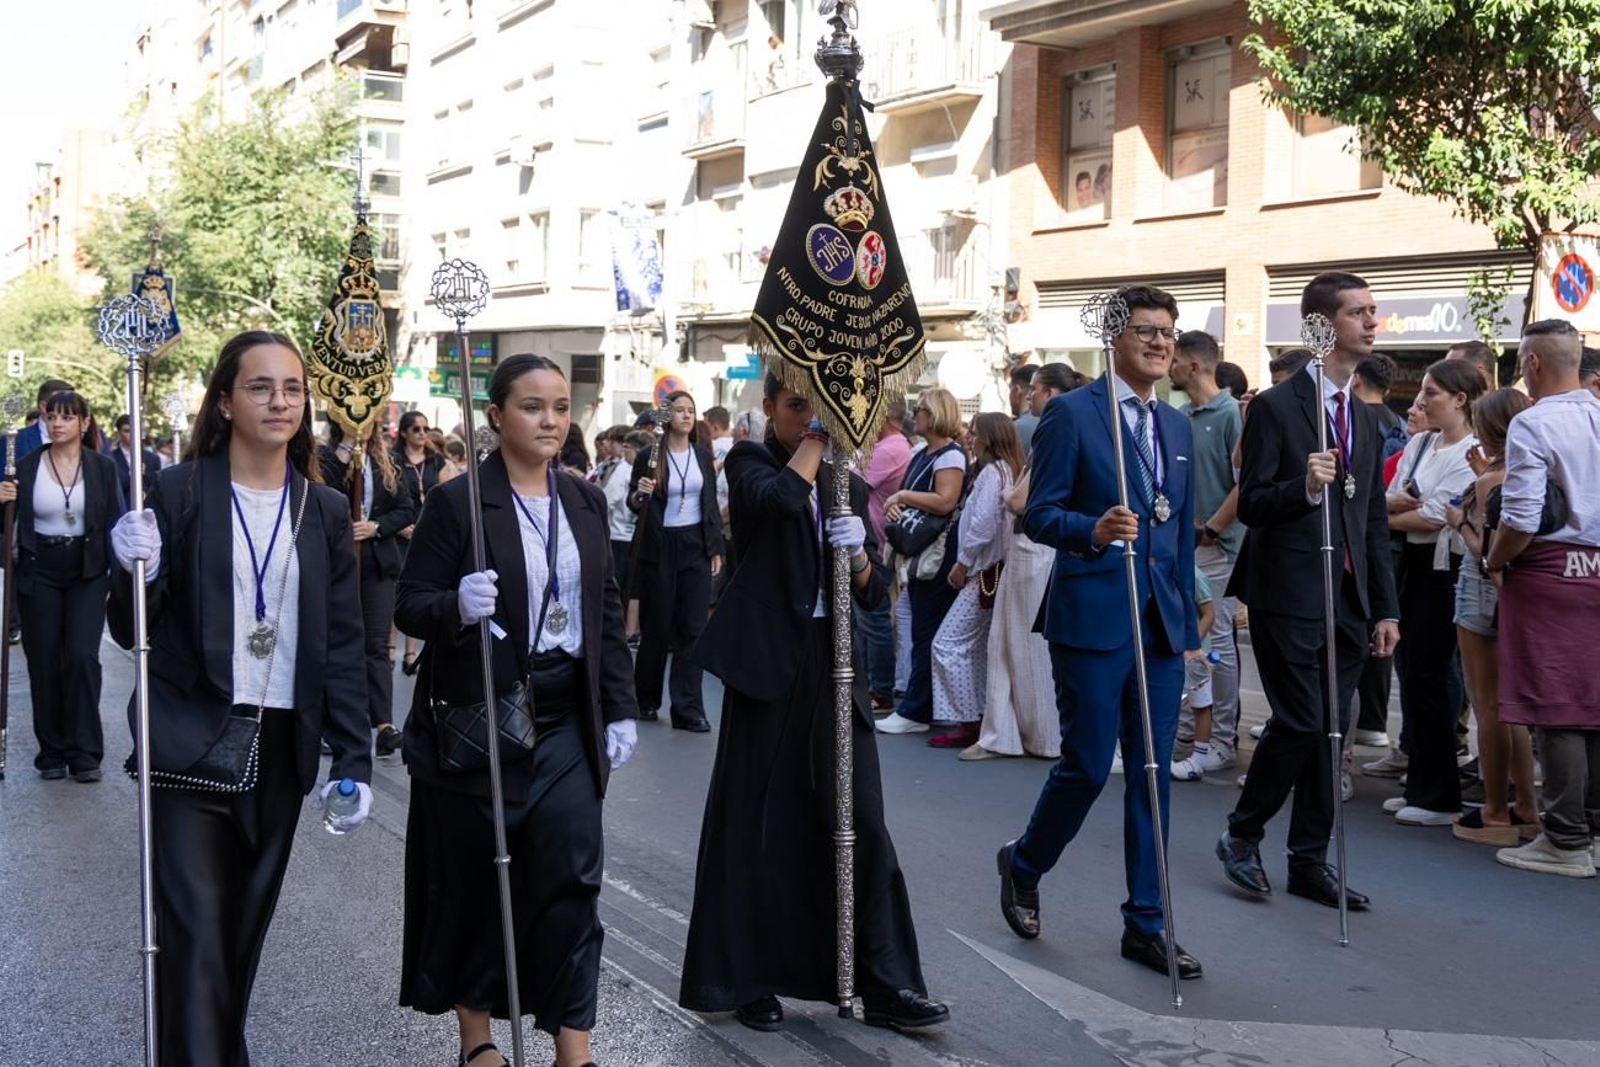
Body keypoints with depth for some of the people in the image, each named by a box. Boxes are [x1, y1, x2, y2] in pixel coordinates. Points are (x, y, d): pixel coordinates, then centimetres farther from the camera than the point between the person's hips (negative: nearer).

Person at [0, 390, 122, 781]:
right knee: (44, 662, 3)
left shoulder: (103, 467, 1)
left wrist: (119, 577, -2)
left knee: (81, 656, -13)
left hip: (87, 573, -1)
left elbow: (114, 524, 3)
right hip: (39, 574, 1)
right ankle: (52, 753, 15)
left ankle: (84, 753, -4)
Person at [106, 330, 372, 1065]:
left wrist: (354, 758, 0)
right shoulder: (177, 493, -5)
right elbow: (131, 632, -1)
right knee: (195, 929, -6)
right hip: (191, 743, -3)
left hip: (282, 748, 4)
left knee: (246, 924, 14)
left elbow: (342, 643, 6)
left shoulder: (325, 510, 6)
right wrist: (137, 573, -22)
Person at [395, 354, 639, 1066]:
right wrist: (456, 605, -29)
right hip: (477, 716, -3)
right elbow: (410, 605, -8)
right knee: (474, 877, 8)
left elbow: (606, 611, 12)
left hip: (565, 717, 4)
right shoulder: (457, 500, -7)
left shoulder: (584, 500, 8)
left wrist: (620, 708, 8)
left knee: (572, 873, -3)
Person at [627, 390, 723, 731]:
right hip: (660, 548, -3)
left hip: (696, 547, 3)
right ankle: (646, 700, 22)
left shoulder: (703, 456, 6)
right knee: (657, 627, 5)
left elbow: (712, 505, 11)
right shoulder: (650, 457, -4)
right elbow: (633, 505, 2)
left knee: (693, 628, -2)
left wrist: (716, 549, 7)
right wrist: (639, 494, -21)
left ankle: (688, 708, 0)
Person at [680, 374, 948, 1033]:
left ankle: (885, 984, 6)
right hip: (769, 661, -4)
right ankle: (750, 980, 15)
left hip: (834, 664, 4)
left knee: (860, 822, 1)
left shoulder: (847, 483, 16)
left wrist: (859, 560, -7)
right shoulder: (751, 462, 3)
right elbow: (780, 497, -22)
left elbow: (873, 591, 14)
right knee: (758, 823, 3)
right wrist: (815, 441, -8)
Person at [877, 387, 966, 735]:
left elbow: (945, 501, -24)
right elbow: (903, 496, 24)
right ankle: (917, 708, 15)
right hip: (918, 555, 9)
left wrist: (902, 495, -14)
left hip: (938, 557, -9)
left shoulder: (950, 455, -10)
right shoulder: (921, 456, 18)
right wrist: (893, 507, 0)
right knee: (921, 633, 11)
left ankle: (914, 712, -4)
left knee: (927, 635, -6)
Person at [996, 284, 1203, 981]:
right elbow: (1038, 514, -8)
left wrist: (1188, 621, 16)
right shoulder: (1072, 413, -6)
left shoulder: (1177, 427, 15)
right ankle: (1023, 865, 27)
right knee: (1086, 766, -1)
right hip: (1093, 618, -6)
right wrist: (1094, 530, -27)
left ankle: (1145, 924, 15)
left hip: (1160, 622, 6)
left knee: (1152, 775, 7)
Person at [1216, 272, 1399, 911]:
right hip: (1289, 594, -6)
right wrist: (1304, 488, -27)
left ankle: (1310, 861, 16)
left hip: (1349, 598, 7)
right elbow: (1250, 504, -9)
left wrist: (1386, 610, 13)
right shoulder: (1275, 407, -5)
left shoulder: (1366, 420, 16)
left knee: (1330, 729, 8)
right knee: (1299, 722, -8)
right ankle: (1241, 836, 12)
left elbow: (1375, 523, 17)